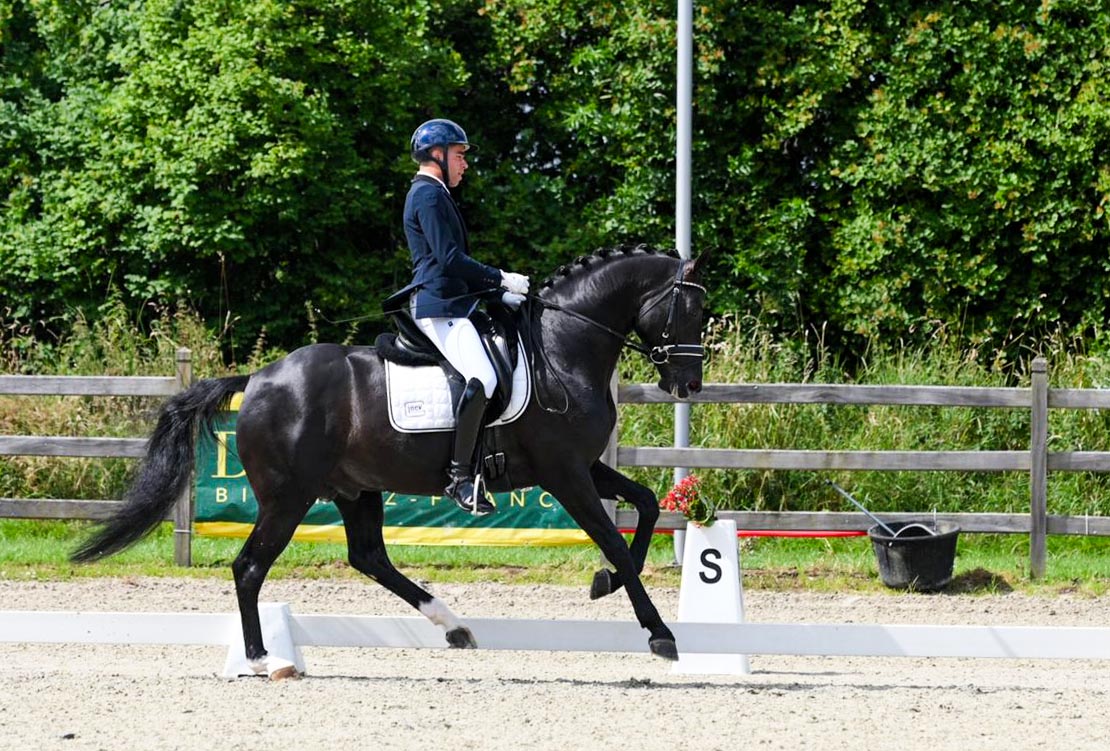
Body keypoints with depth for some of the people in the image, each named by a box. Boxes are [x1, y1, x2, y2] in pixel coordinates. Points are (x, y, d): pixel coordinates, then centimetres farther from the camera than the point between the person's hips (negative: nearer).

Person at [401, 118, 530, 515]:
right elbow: (450, 259, -17)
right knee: (483, 378, -27)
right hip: (440, 306, -12)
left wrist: (498, 293, 16)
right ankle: (460, 475, -28)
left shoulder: (434, 194, 25)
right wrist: (501, 280, -11)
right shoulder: (429, 195, -9)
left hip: (454, 302, 12)